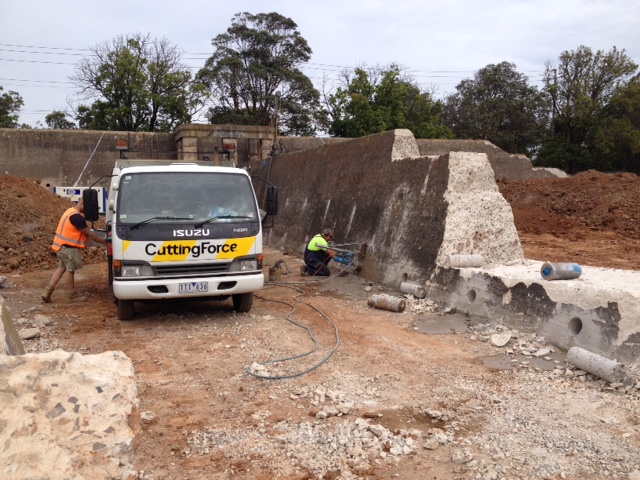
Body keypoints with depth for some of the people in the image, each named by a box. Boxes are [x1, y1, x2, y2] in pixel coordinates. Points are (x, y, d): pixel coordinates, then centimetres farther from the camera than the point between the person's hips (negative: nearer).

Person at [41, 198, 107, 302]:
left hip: (62, 246, 10)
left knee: (61, 267, 18)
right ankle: (72, 295, 19)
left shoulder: (70, 211, 9)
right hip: (68, 248, -10)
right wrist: (104, 241, -11)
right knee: (70, 270, 5)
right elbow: (89, 234, -19)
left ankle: (48, 291, 11)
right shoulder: (77, 217, -23)